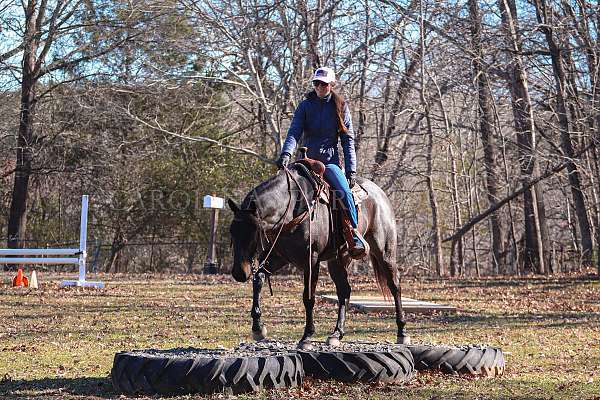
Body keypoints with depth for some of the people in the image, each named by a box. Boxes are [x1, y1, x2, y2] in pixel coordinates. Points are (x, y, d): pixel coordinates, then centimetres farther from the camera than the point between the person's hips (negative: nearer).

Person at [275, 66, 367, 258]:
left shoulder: (341, 107, 7)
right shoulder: (305, 106, 7)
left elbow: (348, 140, 6)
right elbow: (294, 132, -5)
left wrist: (351, 170, -3)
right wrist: (286, 154, -25)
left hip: (330, 161, -2)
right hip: (306, 159, 2)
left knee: (344, 192, -26)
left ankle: (355, 234, -17)